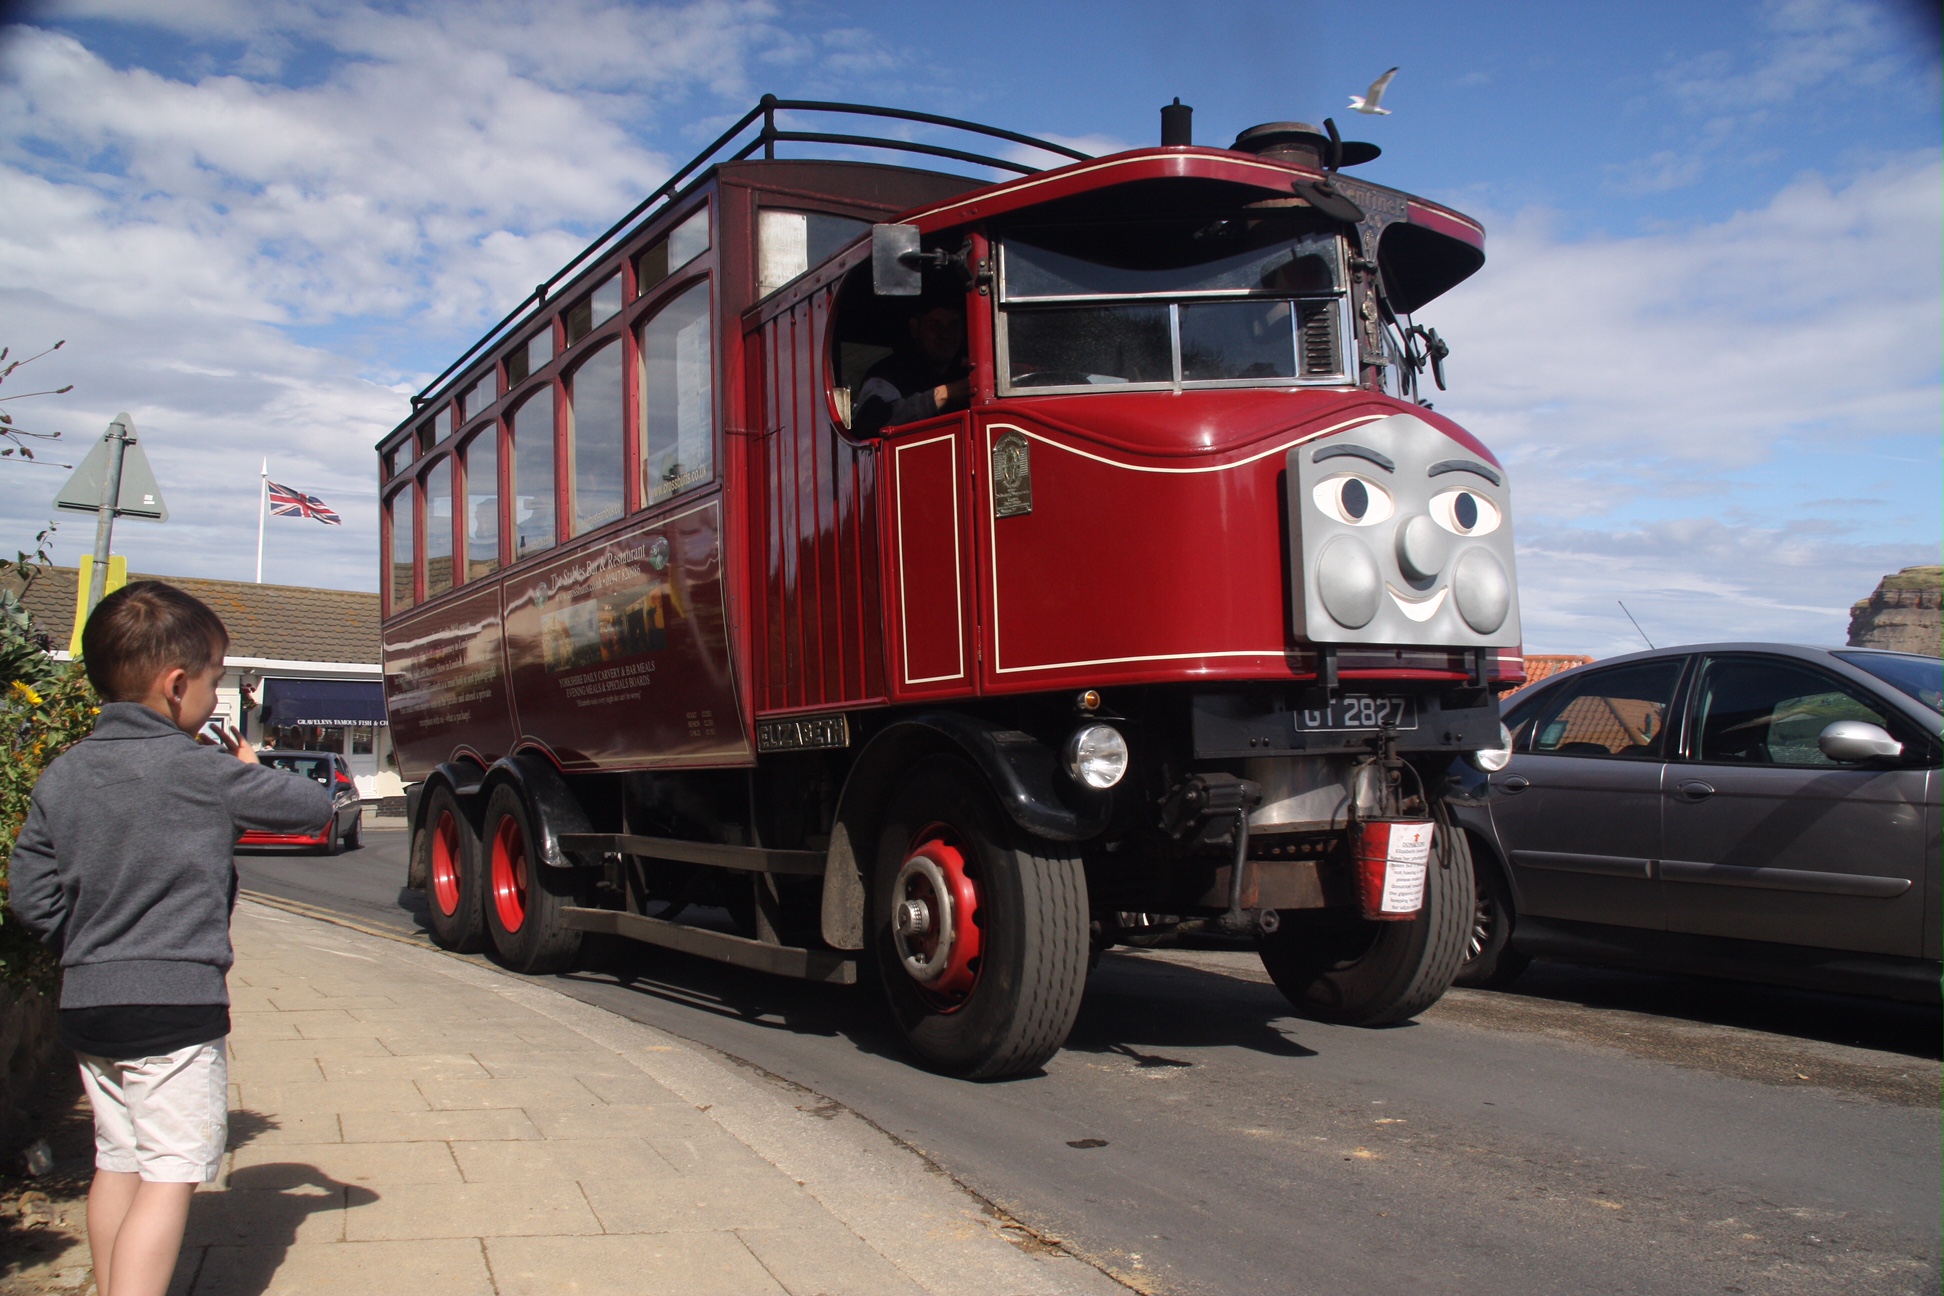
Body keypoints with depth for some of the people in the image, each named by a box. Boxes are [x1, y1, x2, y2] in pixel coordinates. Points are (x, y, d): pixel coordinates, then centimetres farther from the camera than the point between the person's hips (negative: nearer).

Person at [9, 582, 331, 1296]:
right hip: (177, 1005, -7)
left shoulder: (59, 776, 5)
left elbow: (32, 897, 7)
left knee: (116, 1163, 20)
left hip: (85, 1004, 7)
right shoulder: (203, 770, -13)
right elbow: (314, 807, -3)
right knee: (170, 1178, -3)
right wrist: (253, 771, 14)